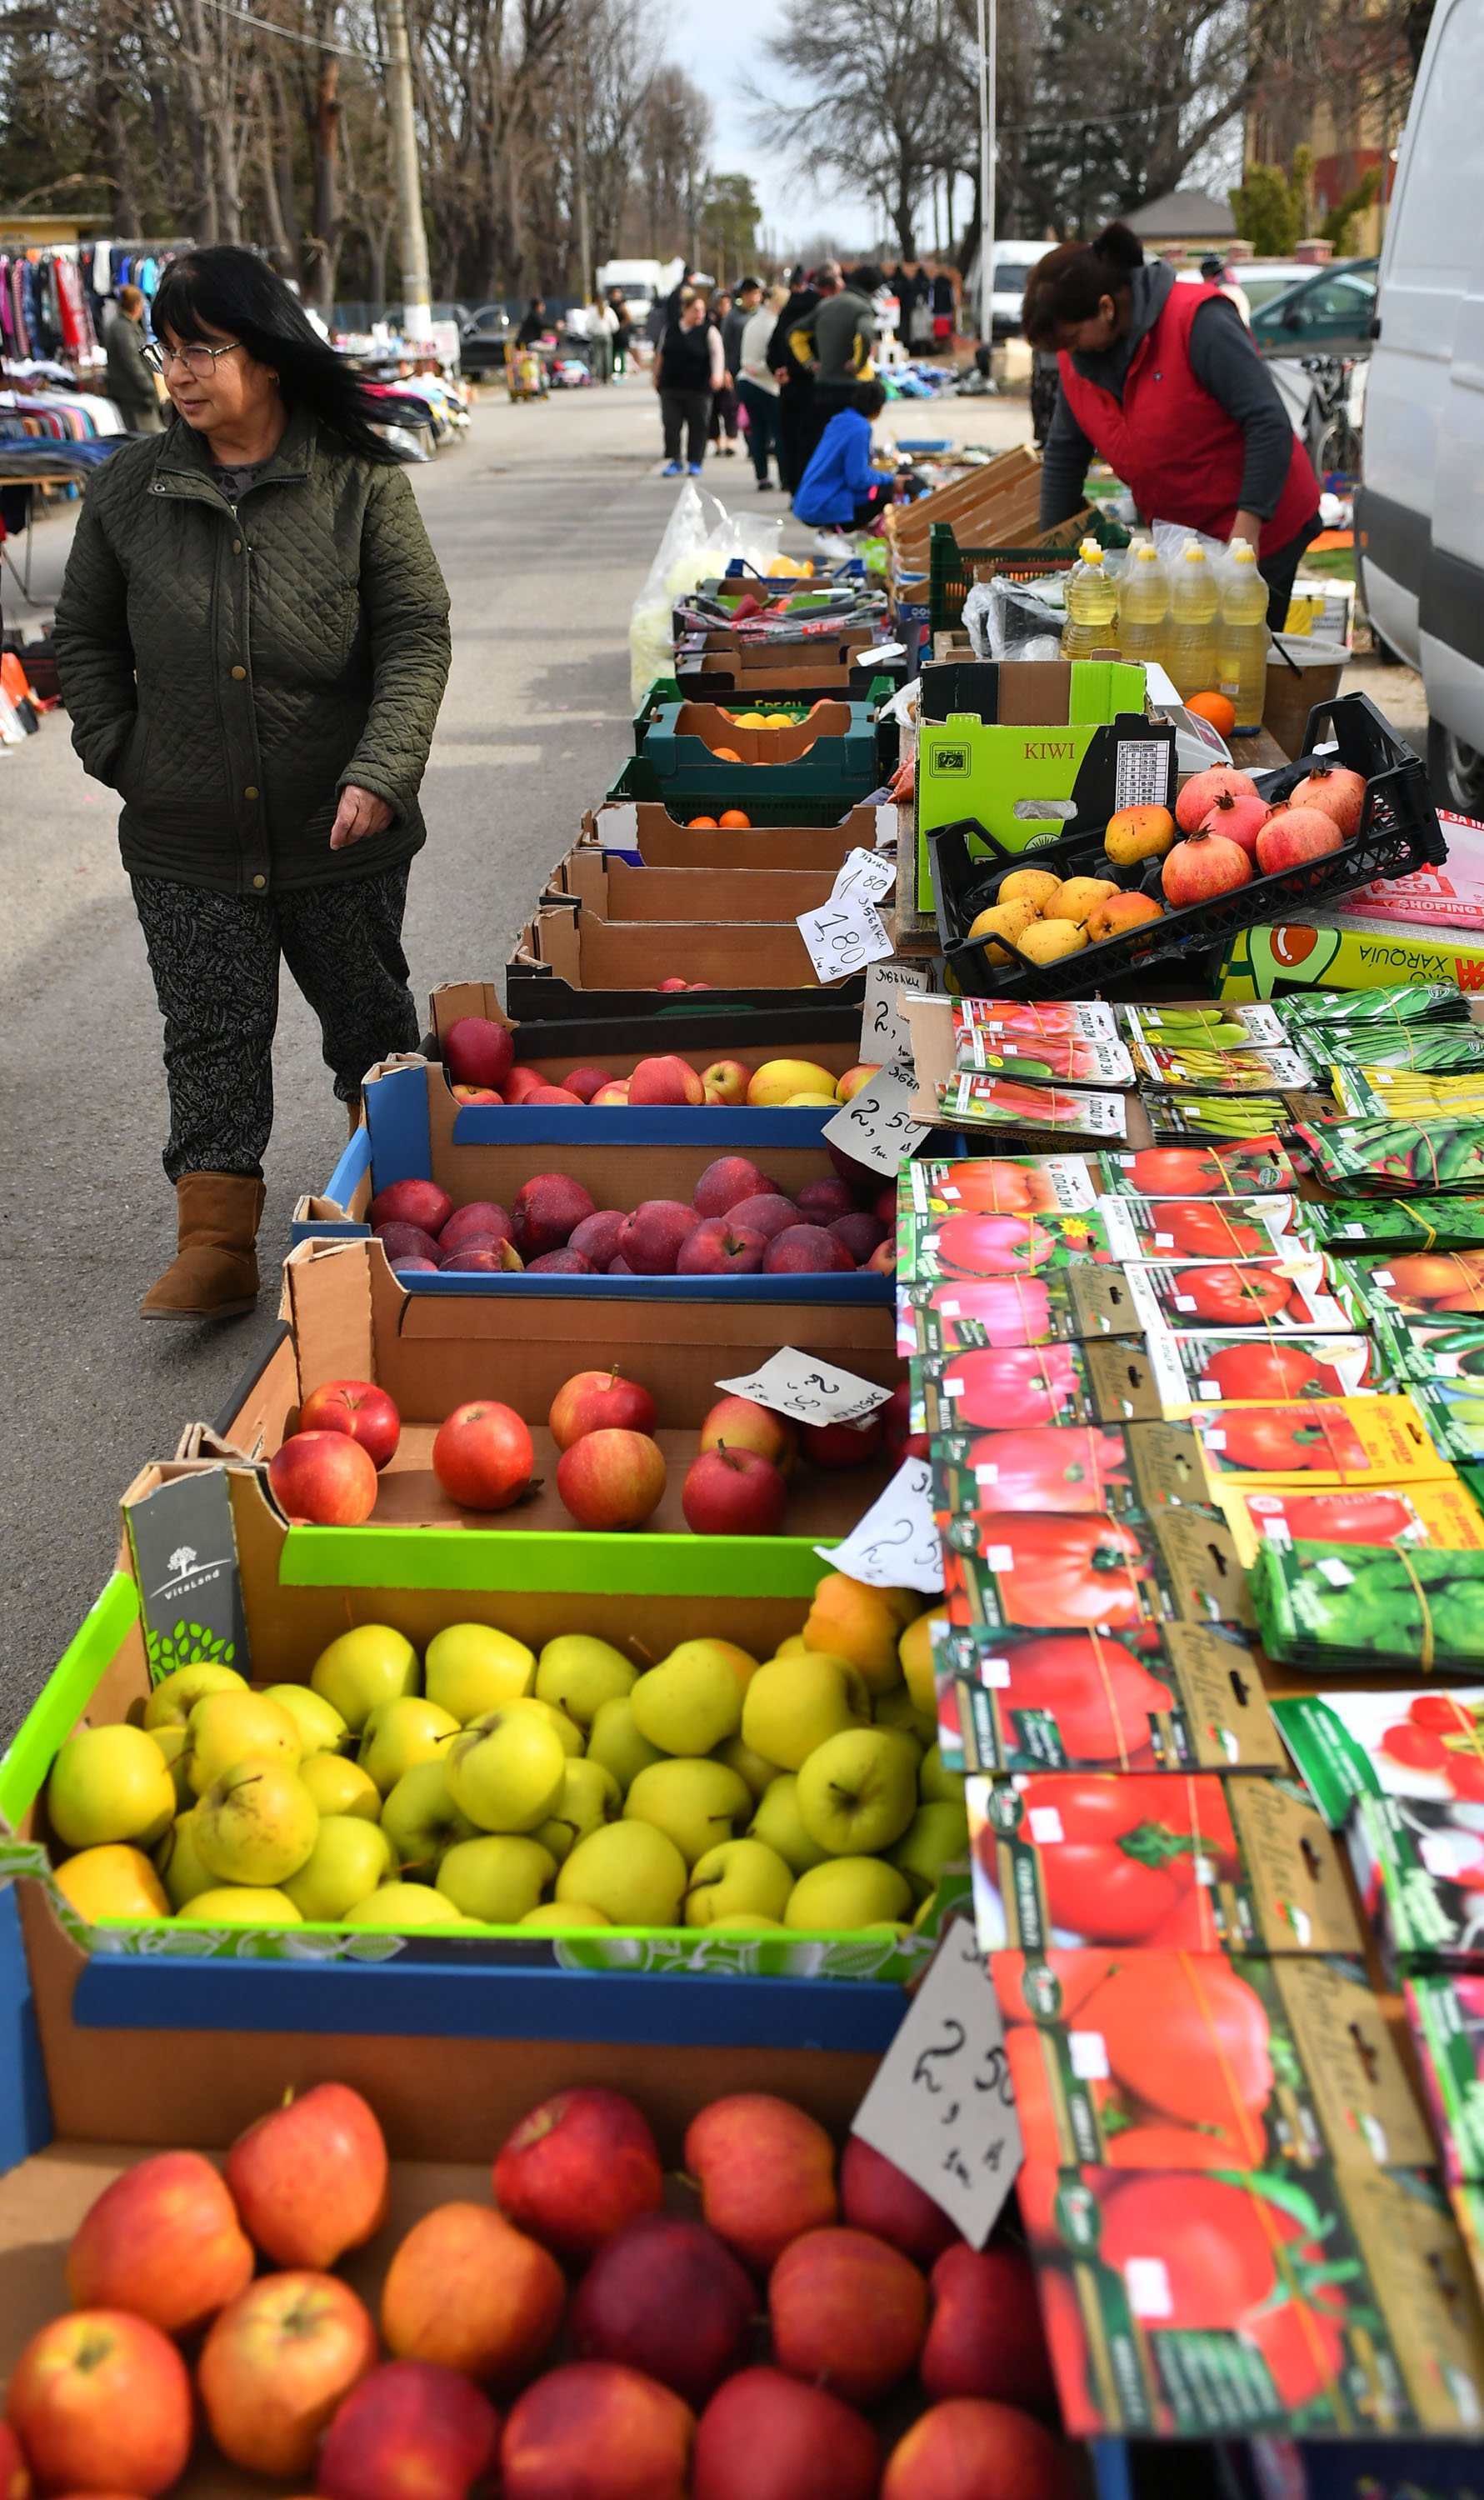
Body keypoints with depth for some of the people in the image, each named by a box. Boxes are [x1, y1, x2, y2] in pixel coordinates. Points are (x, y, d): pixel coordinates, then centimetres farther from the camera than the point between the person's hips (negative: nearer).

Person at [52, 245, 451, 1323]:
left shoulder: (361, 483, -6)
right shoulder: (129, 491, 1)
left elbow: (417, 636, -9)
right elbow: (86, 638, 13)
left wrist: (380, 774, -21)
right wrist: (120, 753, 3)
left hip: (340, 832, -1)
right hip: (186, 841, 2)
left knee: (370, 1021, 15)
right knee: (211, 1037, 2)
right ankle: (217, 1246, 8)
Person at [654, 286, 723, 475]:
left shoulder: (708, 332, -5)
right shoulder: (671, 329, 6)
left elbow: (717, 353, -19)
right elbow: (661, 353, 17)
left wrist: (717, 374, -36)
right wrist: (657, 376, 19)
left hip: (698, 388, -2)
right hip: (670, 387, 2)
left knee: (698, 425, 3)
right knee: (671, 424, -3)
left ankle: (695, 462, 16)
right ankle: (675, 461, 9)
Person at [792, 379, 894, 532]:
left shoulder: (841, 420, 10)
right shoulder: (859, 429, -16)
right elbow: (858, 480, -18)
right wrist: (890, 480, -3)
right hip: (822, 508, -9)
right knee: (885, 492, -10)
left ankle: (832, 527, 5)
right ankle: (836, 529, -9)